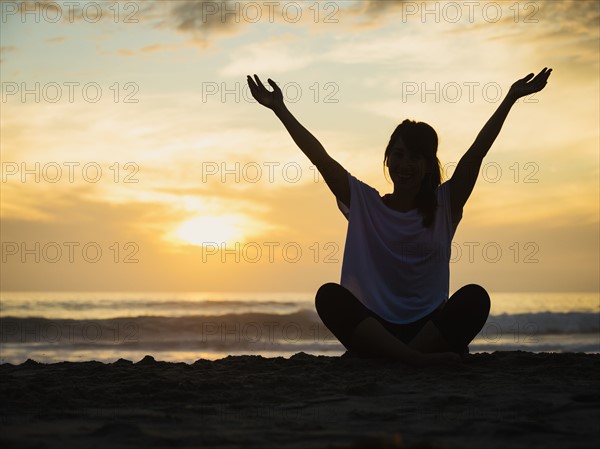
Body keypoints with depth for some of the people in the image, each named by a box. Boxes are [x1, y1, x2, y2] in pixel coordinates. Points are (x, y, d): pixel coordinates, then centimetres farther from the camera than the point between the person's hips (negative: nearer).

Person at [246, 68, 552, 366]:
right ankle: (415, 358, -42)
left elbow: (476, 152, 0)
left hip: (430, 327, 0)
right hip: (373, 328, 0)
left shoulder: (445, 205, 8)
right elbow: (320, 157, 1)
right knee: (329, 295, -28)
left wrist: (511, 98, -7)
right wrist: (280, 109, -5)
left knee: (475, 297, -28)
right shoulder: (363, 204, 8)